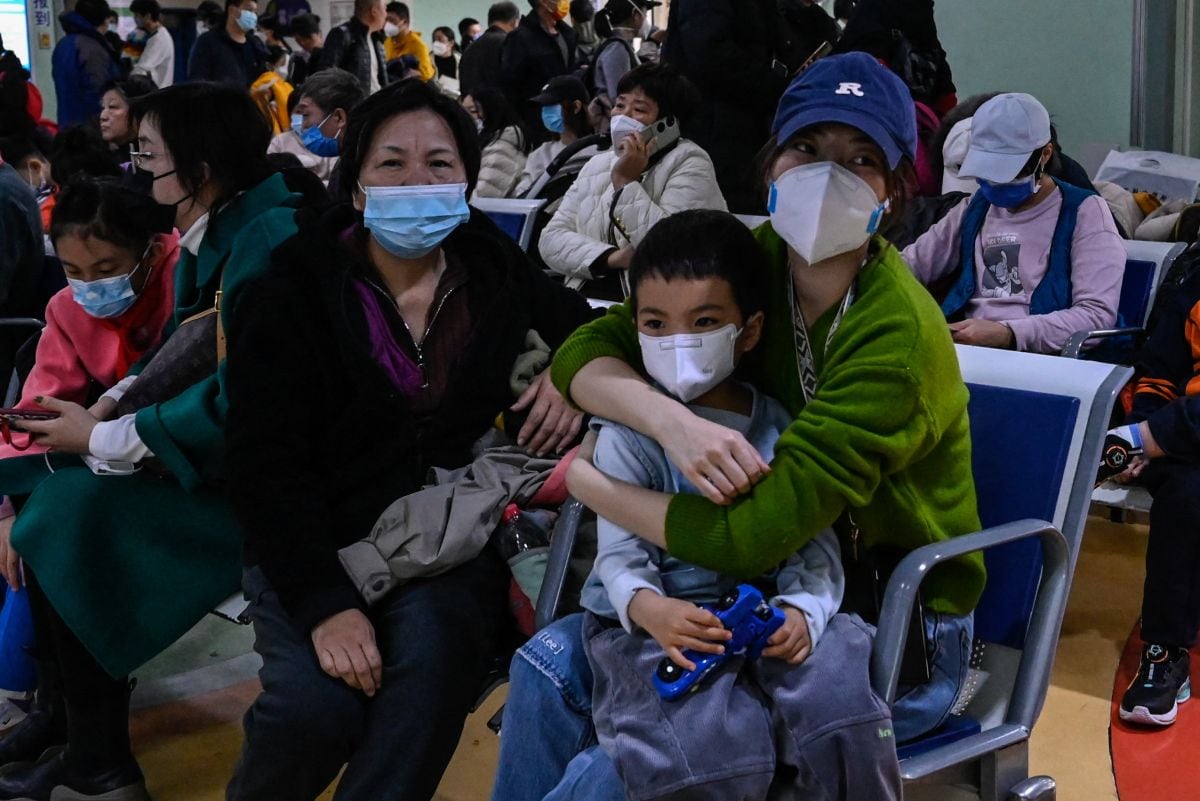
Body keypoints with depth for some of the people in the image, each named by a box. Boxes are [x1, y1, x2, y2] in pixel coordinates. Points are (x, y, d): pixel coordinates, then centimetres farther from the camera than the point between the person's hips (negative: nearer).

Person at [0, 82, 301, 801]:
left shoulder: (267, 243, -22)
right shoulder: (212, 235, 7)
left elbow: (240, 402, -27)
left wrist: (103, 438, -18)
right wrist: (111, 402, 0)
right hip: (213, 440, 10)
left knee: (70, 512, -17)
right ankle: (67, 708, 14)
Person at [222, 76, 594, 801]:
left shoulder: (496, 272, 5)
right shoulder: (296, 290, -3)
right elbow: (267, 462, -9)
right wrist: (324, 602, -21)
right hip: (316, 542, -1)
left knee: (433, 658, -31)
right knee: (317, 705, -25)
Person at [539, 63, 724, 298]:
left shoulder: (689, 163, -1)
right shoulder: (599, 164, 16)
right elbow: (551, 239, 6)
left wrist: (625, 182, -11)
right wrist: (612, 258, -9)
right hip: (584, 300, 5)